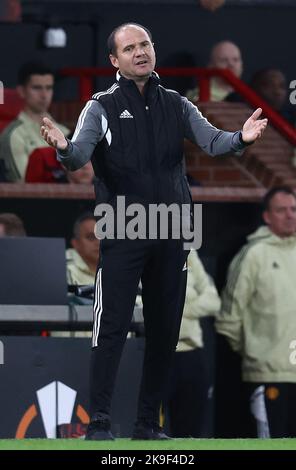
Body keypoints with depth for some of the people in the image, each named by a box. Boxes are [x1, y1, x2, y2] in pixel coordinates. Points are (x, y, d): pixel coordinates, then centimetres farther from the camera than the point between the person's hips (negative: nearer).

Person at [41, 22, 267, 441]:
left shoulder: (176, 105, 11)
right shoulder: (102, 107, 1)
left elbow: (211, 140, -1)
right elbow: (79, 155, -12)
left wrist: (241, 138, -24)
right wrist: (63, 148, -37)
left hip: (172, 234, 4)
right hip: (122, 234, -4)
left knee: (165, 331, 7)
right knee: (112, 327, -9)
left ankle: (148, 423, 15)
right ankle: (98, 422, -7)